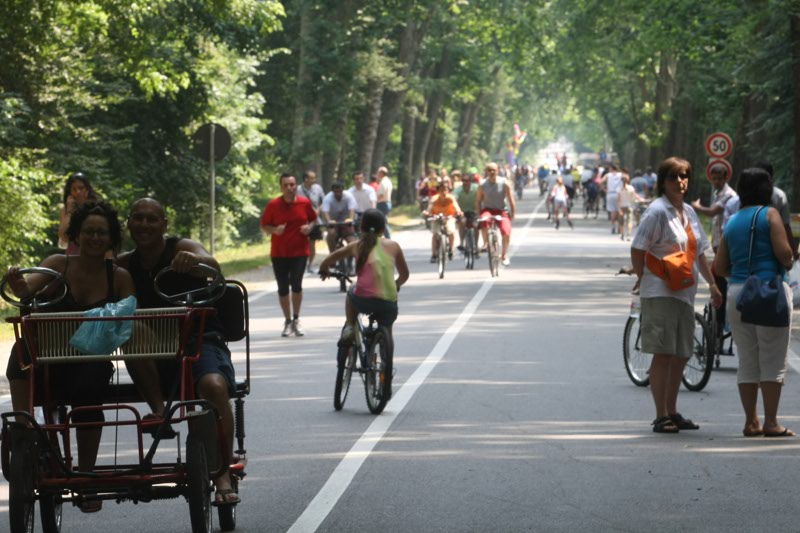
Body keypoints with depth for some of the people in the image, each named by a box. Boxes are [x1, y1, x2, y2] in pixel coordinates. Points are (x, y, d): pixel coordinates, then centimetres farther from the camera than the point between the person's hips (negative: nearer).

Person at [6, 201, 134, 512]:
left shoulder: (119, 277, 4)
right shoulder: (58, 264, 1)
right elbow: (28, 289, -15)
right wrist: (18, 286, -37)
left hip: (93, 363, 0)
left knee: (88, 388, -32)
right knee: (24, 349, -32)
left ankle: (86, 477, -16)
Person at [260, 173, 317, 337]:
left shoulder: (305, 203, 0)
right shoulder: (273, 205, -5)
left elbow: (314, 219, 15)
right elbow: (264, 226, 3)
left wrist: (310, 227, -7)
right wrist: (274, 229, -18)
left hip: (300, 251, 0)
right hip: (279, 253, 0)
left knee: (296, 284, -11)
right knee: (283, 288, 4)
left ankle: (296, 320, 6)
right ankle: (288, 321, 19)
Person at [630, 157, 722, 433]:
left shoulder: (688, 212, 16)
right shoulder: (657, 211, -8)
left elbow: (699, 253, 23)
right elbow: (637, 249, -10)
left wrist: (712, 284, 20)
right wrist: (642, 278, -7)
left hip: (685, 293, 8)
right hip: (660, 293, -8)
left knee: (681, 356, 9)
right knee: (663, 354, -9)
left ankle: (672, 412, 17)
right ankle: (661, 416, -7)